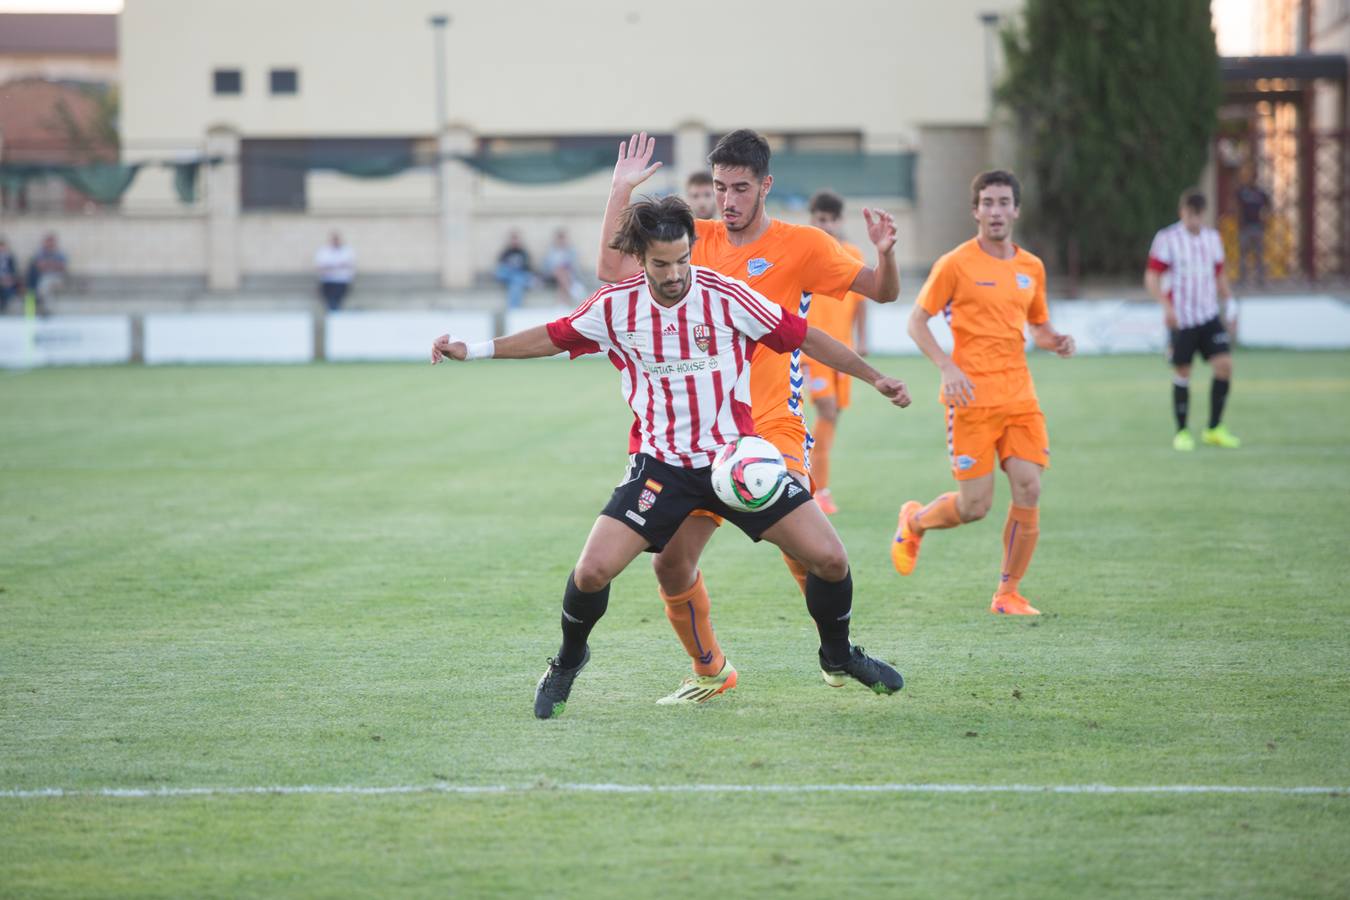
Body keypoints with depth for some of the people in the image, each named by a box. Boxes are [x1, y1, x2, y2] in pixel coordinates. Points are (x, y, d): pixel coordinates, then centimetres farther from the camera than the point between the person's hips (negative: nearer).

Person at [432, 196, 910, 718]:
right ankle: (569, 661, 16)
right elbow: (555, 337, 10)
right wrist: (472, 351, 9)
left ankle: (838, 658, 21)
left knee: (828, 558, -9)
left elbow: (801, 336, -2)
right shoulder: (615, 307, -6)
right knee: (593, 571, -16)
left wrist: (873, 378, 1)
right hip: (660, 463, 0)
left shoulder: (725, 296, -11)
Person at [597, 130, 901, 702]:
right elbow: (614, 269, 10)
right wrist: (621, 190, 3)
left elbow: (882, 291, 4)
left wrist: (885, 254, -18)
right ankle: (707, 669, 18)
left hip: (773, 430, -4)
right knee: (671, 564, -3)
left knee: (806, 557, -15)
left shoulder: (801, 246, 1)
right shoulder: (698, 239, 11)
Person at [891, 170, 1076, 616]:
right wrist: (947, 366, -16)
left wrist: (1054, 341, 1)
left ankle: (1009, 593, 5)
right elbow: (917, 321, -2)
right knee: (975, 505, -6)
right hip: (973, 396, -5)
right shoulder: (956, 264, -4)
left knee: (1029, 491, -8)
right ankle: (914, 521, 27)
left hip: (1019, 394, 5)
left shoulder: (1031, 267, 12)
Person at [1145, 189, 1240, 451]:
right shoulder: (1167, 239, -5)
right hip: (1181, 319, -4)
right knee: (1182, 373, 0)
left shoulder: (1212, 238, 11)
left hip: (1209, 315, 4)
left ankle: (1214, 429, 3)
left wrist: (1229, 303, 10)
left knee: (1224, 365, -8)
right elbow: (1152, 277, -8)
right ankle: (1182, 432, 15)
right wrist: (1167, 305, -21)